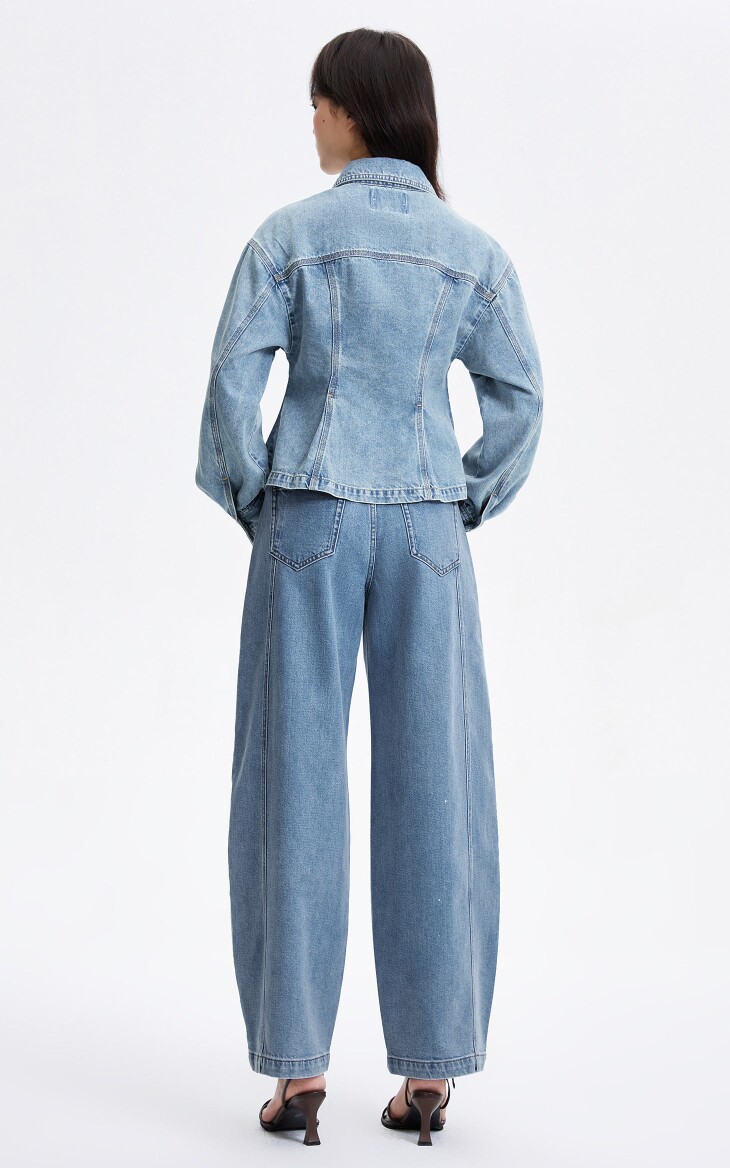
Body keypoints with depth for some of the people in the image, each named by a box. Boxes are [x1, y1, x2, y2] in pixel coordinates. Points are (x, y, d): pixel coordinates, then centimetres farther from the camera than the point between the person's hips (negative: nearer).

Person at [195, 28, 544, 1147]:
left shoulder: (290, 234, -1)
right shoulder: (472, 248, 5)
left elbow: (232, 379, -7)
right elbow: (520, 397, 3)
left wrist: (250, 500, 5)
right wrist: (468, 505, 12)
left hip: (310, 521, -1)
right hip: (427, 529, 2)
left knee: (298, 782, 4)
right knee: (430, 788, 5)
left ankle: (298, 1068, 7)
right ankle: (429, 1072, 10)